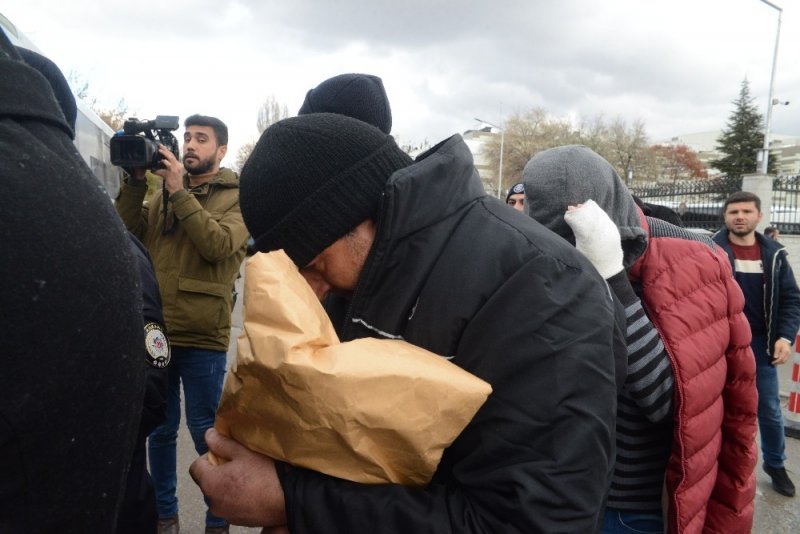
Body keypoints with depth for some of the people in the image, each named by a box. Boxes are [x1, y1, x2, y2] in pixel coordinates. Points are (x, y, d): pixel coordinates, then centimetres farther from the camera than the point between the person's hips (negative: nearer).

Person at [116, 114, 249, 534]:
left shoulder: (237, 197, 1)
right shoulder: (164, 191, 14)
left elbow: (218, 245, -17)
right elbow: (126, 234, 3)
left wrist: (180, 192, -16)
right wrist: (135, 182, -6)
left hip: (202, 337, -4)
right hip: (155, 330, 4)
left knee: (206, 432, 6)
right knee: (160, 430, 15)